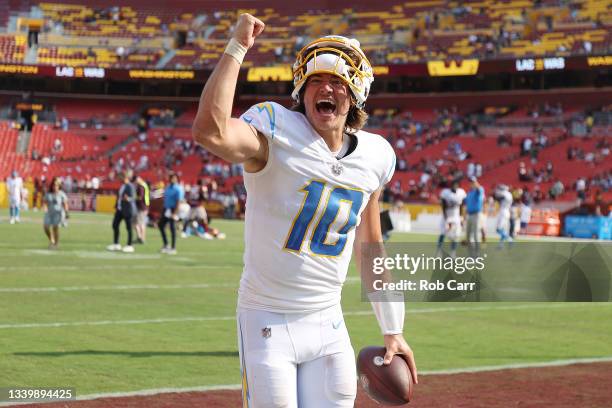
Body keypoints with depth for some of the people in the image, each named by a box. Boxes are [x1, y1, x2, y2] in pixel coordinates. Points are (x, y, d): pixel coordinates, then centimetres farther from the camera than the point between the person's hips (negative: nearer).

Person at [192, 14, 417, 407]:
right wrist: (236, 48, -30)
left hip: (328, 324, 5)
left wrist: (392, 331, 15)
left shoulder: (374, 156, 4)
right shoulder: (274, 132, -13)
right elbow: (210, 131, -36)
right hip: (267, 322, -5)